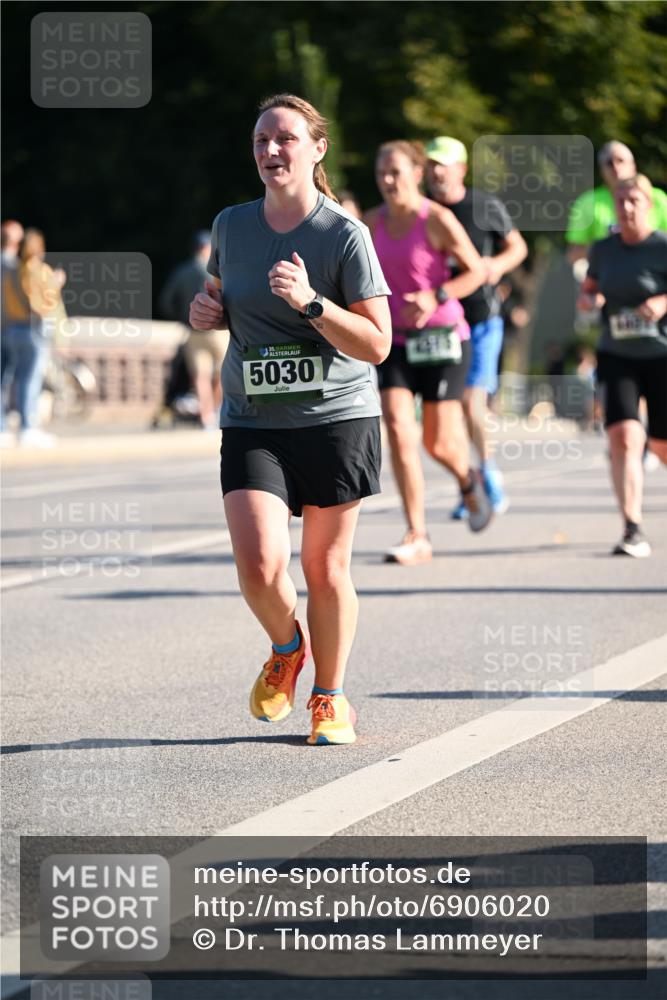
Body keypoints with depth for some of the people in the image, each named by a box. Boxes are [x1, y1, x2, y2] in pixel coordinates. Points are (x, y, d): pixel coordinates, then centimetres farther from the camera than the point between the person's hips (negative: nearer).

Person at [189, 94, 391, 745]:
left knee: (326, 570, 4)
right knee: (259, 564, -13)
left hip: (336, 419, -2)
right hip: (251, 423, 2)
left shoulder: (344, 234, -7)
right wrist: (208, 309, 3)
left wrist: (310, 301, -22)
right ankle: (286, 649, 20)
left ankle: (329, 697, 26)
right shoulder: (231, 226, 5)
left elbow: (376, 345, -10)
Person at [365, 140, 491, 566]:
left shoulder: (437, 219, -11)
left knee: (439, 442, 0)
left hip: (441, 337, -4)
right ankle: (418, 537, -9)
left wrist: (436, 298, -20)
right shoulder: (375, 221, 4)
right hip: (394, 339, 4)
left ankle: (468, 479, 39)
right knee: (398, 430, -12)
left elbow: (476, 271, -8)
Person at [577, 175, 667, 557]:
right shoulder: (603, 249, 6)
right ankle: (634, 531, -21)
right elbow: (587, 293, 19)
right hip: (616, 357, 2)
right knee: (624, 437, -17)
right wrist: (589, 300, -4)